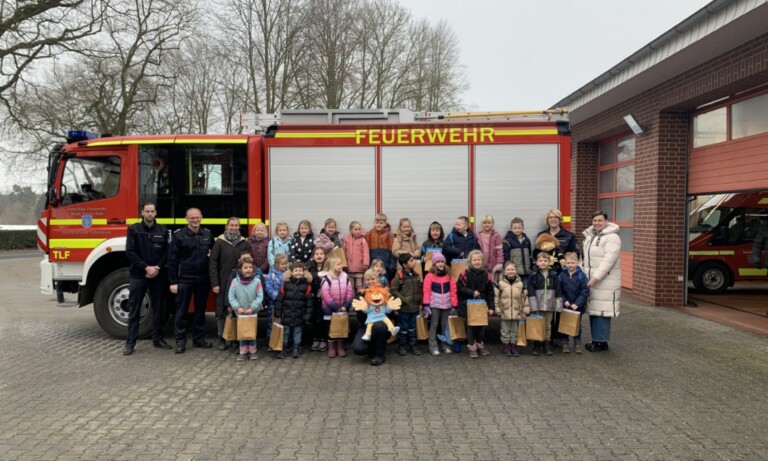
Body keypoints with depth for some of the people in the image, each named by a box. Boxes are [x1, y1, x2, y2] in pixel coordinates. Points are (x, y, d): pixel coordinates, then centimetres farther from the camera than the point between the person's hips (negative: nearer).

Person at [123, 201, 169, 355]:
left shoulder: (163, 230, 6)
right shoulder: (134, 229, 0)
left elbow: (166, 252, 4)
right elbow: (130, 252, -7)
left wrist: (157, 268, -11)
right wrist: (146, 267, -14)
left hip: (157, 276, 3)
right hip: (138, 275, -2)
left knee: (158, 309, 9)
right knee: (134, 310, 2)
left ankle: (157, 339, 19)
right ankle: (130, 342, 7)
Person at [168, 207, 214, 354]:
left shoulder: (208, 234, 6)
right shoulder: (179, 235, -5)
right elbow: (172, 259, -6)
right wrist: (173, 281, -9)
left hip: (203, 280, 4)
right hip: (184, 280, -4)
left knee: (200, 310, 12)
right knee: (181, 311, 3)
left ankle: (199, 339, 23)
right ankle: (180, 341, 11)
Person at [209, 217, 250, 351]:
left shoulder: (244, 243, 6)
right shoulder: (219, 242, 0)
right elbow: (212, 263, -2)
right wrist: (214, 283, -8)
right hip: (223, 283, -1)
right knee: (221, 310, 4)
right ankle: (221, 338, 14)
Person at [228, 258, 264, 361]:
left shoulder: (257, 281, -13)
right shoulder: (235, 281, -10)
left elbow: (260, 297, -11)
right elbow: (231, 296, -7)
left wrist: (252, 308, -16)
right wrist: (237, 307, -15)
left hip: (253, 312, -1)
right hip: (240, 312, 1)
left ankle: (252, 351, 25)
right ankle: (243, 352, 22)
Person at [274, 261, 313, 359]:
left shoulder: (306, 285, -4)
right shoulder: (286, 284, -3)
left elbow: (309, 301, -3)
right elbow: (279, 299, -1)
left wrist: (308, 315, -6)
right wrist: (278, 313, -2)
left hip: (299, 315, 0)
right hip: (287, 314, 1)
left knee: (297, 332, 10)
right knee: (285, 332, 9)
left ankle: (296, 350, 21)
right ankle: (283, 350, 19)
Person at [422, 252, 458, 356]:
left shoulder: (449, 276, 6)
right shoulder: (430, 276, -4)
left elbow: (453, 291, 5)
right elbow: (426, 292, -7)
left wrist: (454, 305, 2)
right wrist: (426, 305, -13)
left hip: (446, 305, 3)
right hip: (434, 305, -3)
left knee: (445, 325, 11)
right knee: (434, 325, 2)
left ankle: (446, 345, 20)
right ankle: (433, 347, 6)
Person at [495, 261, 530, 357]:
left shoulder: (520, 283, 0)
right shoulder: (500, 283, -7)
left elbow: (525, 297, 4)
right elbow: (496, 297, -4)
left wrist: (525, 310, 2)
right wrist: (498, 309, -6)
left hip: (517, 312, 2)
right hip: (504, 312, -2)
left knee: (515, 330, 13)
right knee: (505, 330, 9)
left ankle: (514, 346, 25)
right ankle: (506, 346, 21)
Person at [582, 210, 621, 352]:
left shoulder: (612, 237, -11)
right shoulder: (589, 236, 15)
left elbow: (609, 260, -19)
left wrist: (596, 278, -22)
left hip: (605, 282, -7)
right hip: (591, 280, 7)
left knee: (602, 311, -5)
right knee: (593, 310, 10)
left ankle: (602, 342, 4)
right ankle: (596, 339, 21)